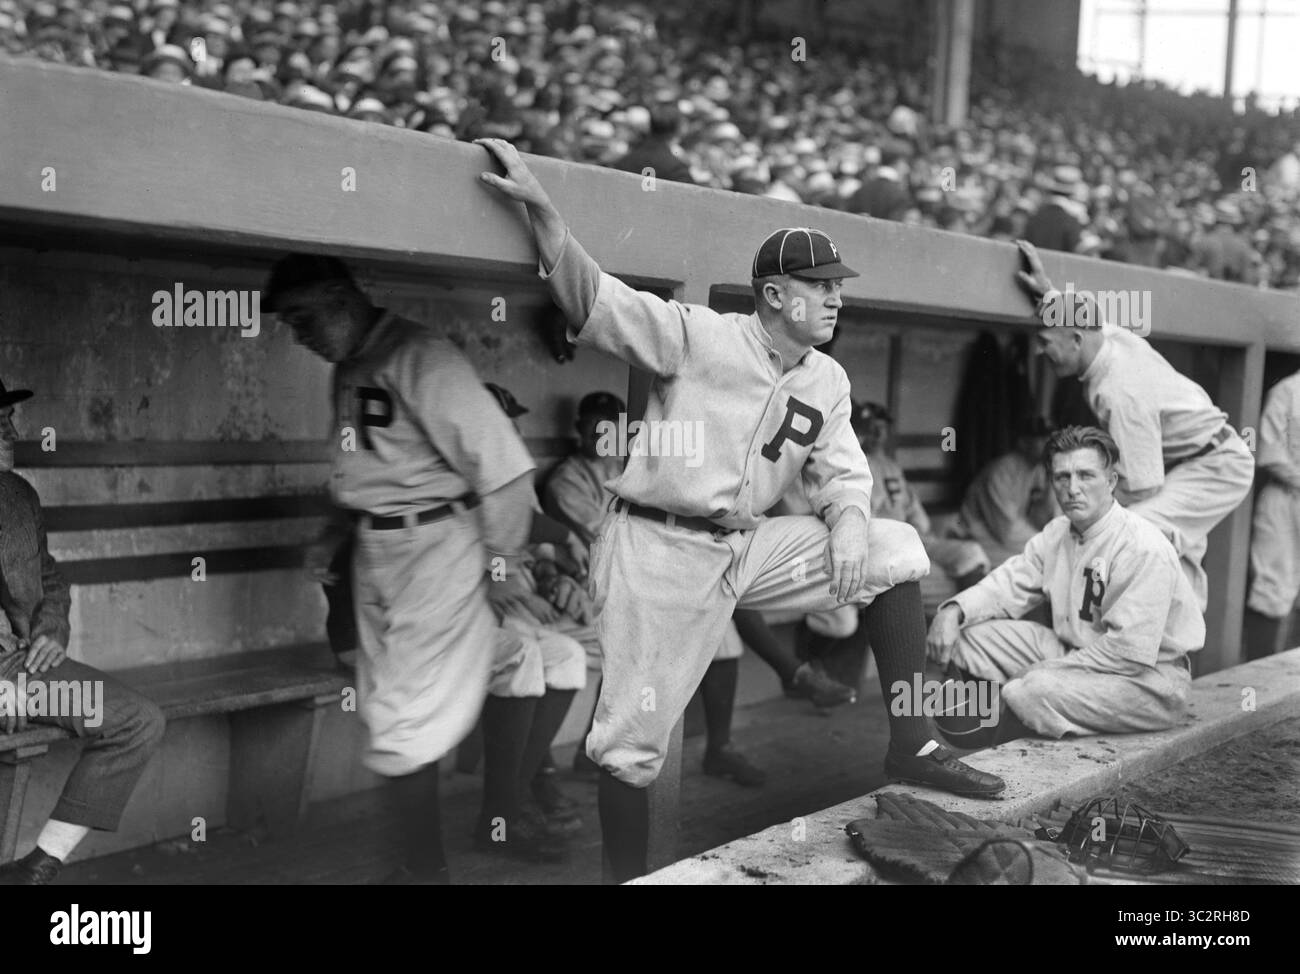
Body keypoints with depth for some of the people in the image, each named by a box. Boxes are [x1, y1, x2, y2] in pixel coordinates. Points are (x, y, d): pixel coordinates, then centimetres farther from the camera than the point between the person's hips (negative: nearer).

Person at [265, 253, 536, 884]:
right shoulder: (347, 371, 10)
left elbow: (504, 465, -20)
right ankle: (421, 864, 27)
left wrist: (502, 564, -14)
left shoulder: (420, 359, -18)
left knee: (403, 727, -6)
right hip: (375, 554, 9)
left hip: (437, 549, -9)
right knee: (386, 715, 14)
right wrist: (333, 536, 8)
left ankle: (425, 870, 11)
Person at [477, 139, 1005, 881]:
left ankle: (910, 744, 0)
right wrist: (542, 208, -32)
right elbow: (593, 299, -19)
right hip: (659, 550, -6)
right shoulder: (698, 335, -11)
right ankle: (628, 875, 16)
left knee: (897, 548, -4)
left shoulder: (828, 380, 9)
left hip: (748, 549, 6)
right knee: (633, 739, -5)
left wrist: (849, 519, -15)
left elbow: (842, 471, 9)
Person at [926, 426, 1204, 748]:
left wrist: (1039, 674, -23)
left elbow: (1128, 652, -27)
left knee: (1036, 692, -34)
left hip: (1147, 677, -8)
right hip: (1075, 652, 8)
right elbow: (1009, 584, 4)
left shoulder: (1145, 549, -23)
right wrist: (954, 610, -18)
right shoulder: (1058, 533, 4)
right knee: (971, 633, -4)